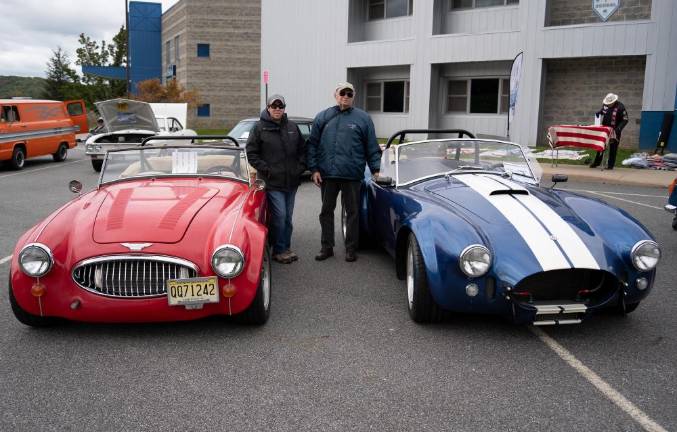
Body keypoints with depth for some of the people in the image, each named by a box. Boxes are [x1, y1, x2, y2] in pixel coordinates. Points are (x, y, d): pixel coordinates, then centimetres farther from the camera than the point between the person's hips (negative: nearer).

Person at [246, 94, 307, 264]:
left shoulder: (293, 127, 10)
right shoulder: (259, 128, -3)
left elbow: (302, 149, 18)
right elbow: (251, 153, -4)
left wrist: (300, 167, 5)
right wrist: (265, 169, -11)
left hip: (291, 181, 5)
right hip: (272, 182, -5)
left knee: (288, 217, 11)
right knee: (279, 216, -8)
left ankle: (286, 247, 22)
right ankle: (278, 250, 4)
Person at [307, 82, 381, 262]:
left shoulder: (363, 118, 4)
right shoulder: (323, 117, 9)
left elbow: (372, 147, 4)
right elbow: (312, 145, 8)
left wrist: (376, 170, -3)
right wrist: (314, 168, 0)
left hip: (352, 175, -2)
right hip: (327, 174, 2)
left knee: (352, 212, 6)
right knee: (326, 211, 10)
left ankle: (351, 248, 16)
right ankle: (327, 247, 21)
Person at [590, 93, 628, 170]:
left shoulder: (620, 107, -18)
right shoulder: (605, 104, -2)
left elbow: (625, 120, -15)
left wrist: (619, 128, -28)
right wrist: (599, 112, -2)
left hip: (614, 131, -5)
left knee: (613, 148, 1)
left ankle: (610, 165, 8)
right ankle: (597, 162, 25)